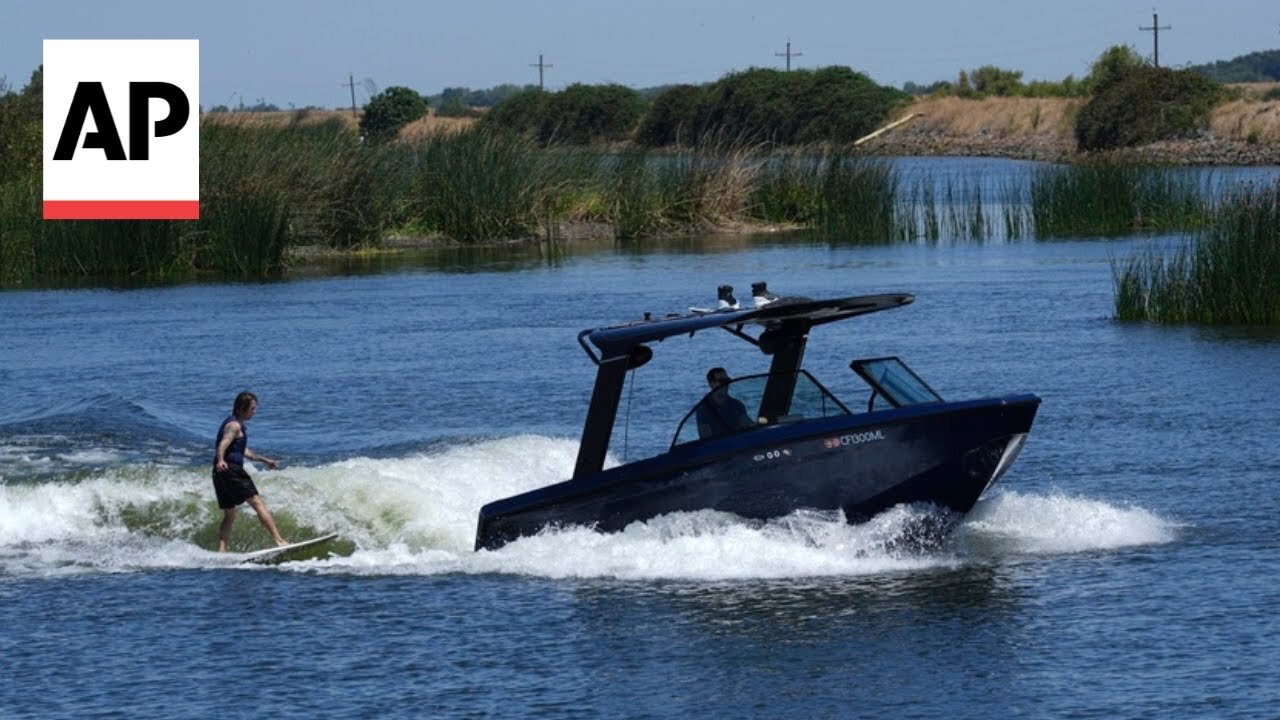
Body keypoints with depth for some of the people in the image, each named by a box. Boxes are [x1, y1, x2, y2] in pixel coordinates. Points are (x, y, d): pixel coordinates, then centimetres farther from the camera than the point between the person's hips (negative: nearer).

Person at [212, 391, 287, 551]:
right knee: (258, 503, -12)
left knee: (229, 516, 13)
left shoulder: (233, 423, 25)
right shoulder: (235, 425, -7)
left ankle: (221, 551, 3)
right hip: (232, 470, -10)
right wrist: (221, 460, -45)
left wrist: (263, 459, 45)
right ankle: (279, 540, -20)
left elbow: (242, 450, 38)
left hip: (220, 473, 10)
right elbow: (224, 443, -27)